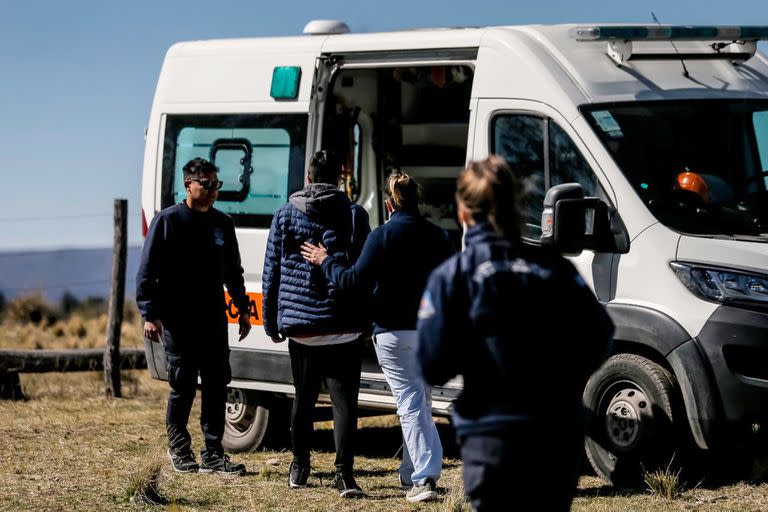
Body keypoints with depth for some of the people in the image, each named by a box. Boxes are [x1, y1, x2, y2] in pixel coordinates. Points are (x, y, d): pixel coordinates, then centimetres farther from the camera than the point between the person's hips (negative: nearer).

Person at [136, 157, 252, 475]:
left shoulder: (222, 224, 12)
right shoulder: (168, 221, -4)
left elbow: (233, 272, 23)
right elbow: (147, 272, -6)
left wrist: (243, 309, 19)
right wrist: (150, 314, -12)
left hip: (214, 318, 5)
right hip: (178, 320, -5)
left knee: (216, 384, 1)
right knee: (183, 386, -1)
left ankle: (213, 454, 5)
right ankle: (178, 446, 18)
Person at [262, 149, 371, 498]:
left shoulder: (286, 215, 3)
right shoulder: (355, 216, 1)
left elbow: (272, 272, 5)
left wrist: (271, 322, 12)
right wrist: (368, 318, 10)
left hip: (299, 325, 2)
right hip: (344, 326, -2)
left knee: (304, 399, 16)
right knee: (344, 401, -3)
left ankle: (299, 468, 25)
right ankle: (345, 473, -13)